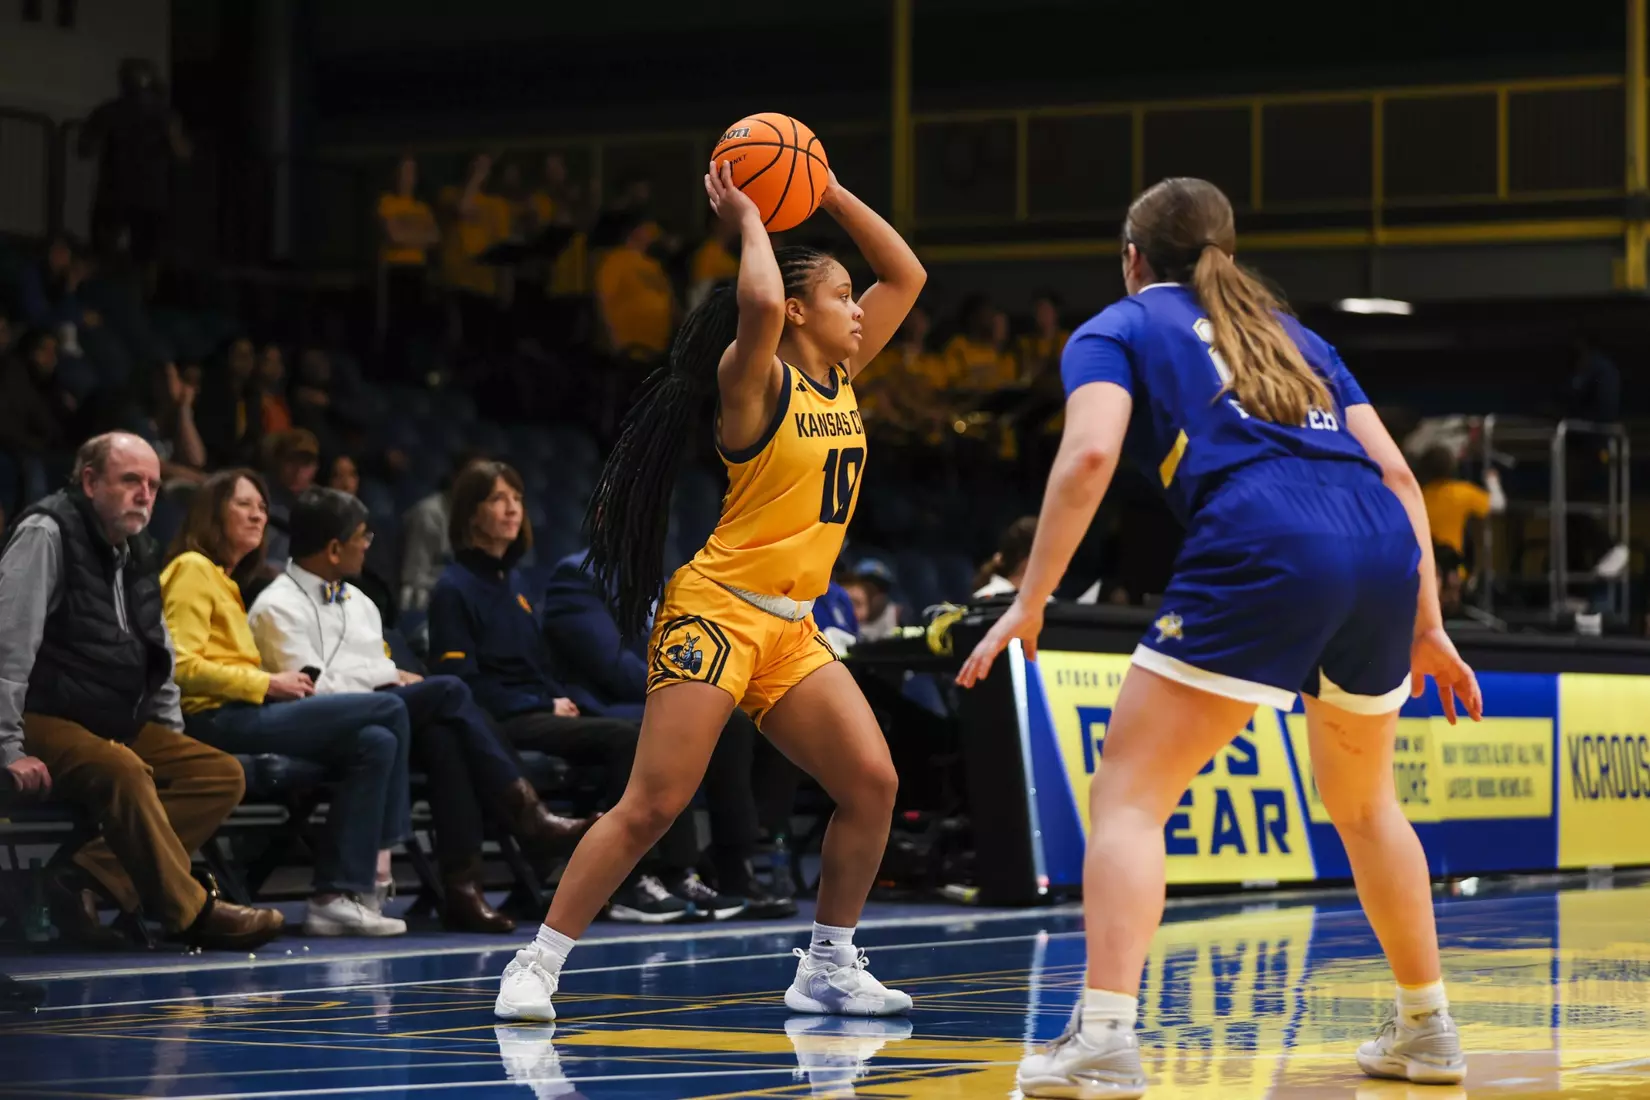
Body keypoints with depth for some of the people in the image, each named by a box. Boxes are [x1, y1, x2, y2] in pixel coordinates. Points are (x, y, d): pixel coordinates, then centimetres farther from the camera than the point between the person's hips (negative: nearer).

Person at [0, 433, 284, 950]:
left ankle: (87, 878, -22)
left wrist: (172, 740, 15)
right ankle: (193, 911, -27)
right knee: (123, 772, -37)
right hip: (48, 724, -9)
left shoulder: (136, 554, 17)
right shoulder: (47, 534, -10)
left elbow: (160, 658, 26)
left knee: (223, 775, -10)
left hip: (122, 727, 9)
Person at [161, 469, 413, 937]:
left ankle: (336, 895, -16)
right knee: (389, 710, -15)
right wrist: (267, 684, -12)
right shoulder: (193, 570, 0)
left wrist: (280, 684, 4)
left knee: (375, 742, -11)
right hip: (217, 720, -9)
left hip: (247, 712, 9)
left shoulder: (227, 582, 29)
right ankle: (377, 862, -12)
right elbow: (183, 667, -13)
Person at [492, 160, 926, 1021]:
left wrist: (827, 193, 7)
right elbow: (760, 302, -32)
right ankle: (537, 965, -6)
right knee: (653, 805, -12)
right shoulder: (756, 380, -9)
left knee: (871, 783, -2)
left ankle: (827, 967, 9)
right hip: (718, 610, -8)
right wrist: (747, 220, -15)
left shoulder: (840, 379, 12)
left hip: (791, 627, 8)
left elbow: (906, 275, 16)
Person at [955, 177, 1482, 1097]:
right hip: (1382, 546, 6)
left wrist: (1030, 602, -3)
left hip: (1260, 550, -6)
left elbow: (1091, 451, -3)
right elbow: (1395, 472, 23)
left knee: (1129, 794, -1)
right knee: (1363, 799, 27)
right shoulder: (1293, 334, 33)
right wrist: (1426, 625, 22)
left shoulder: (1119, 329, 18)